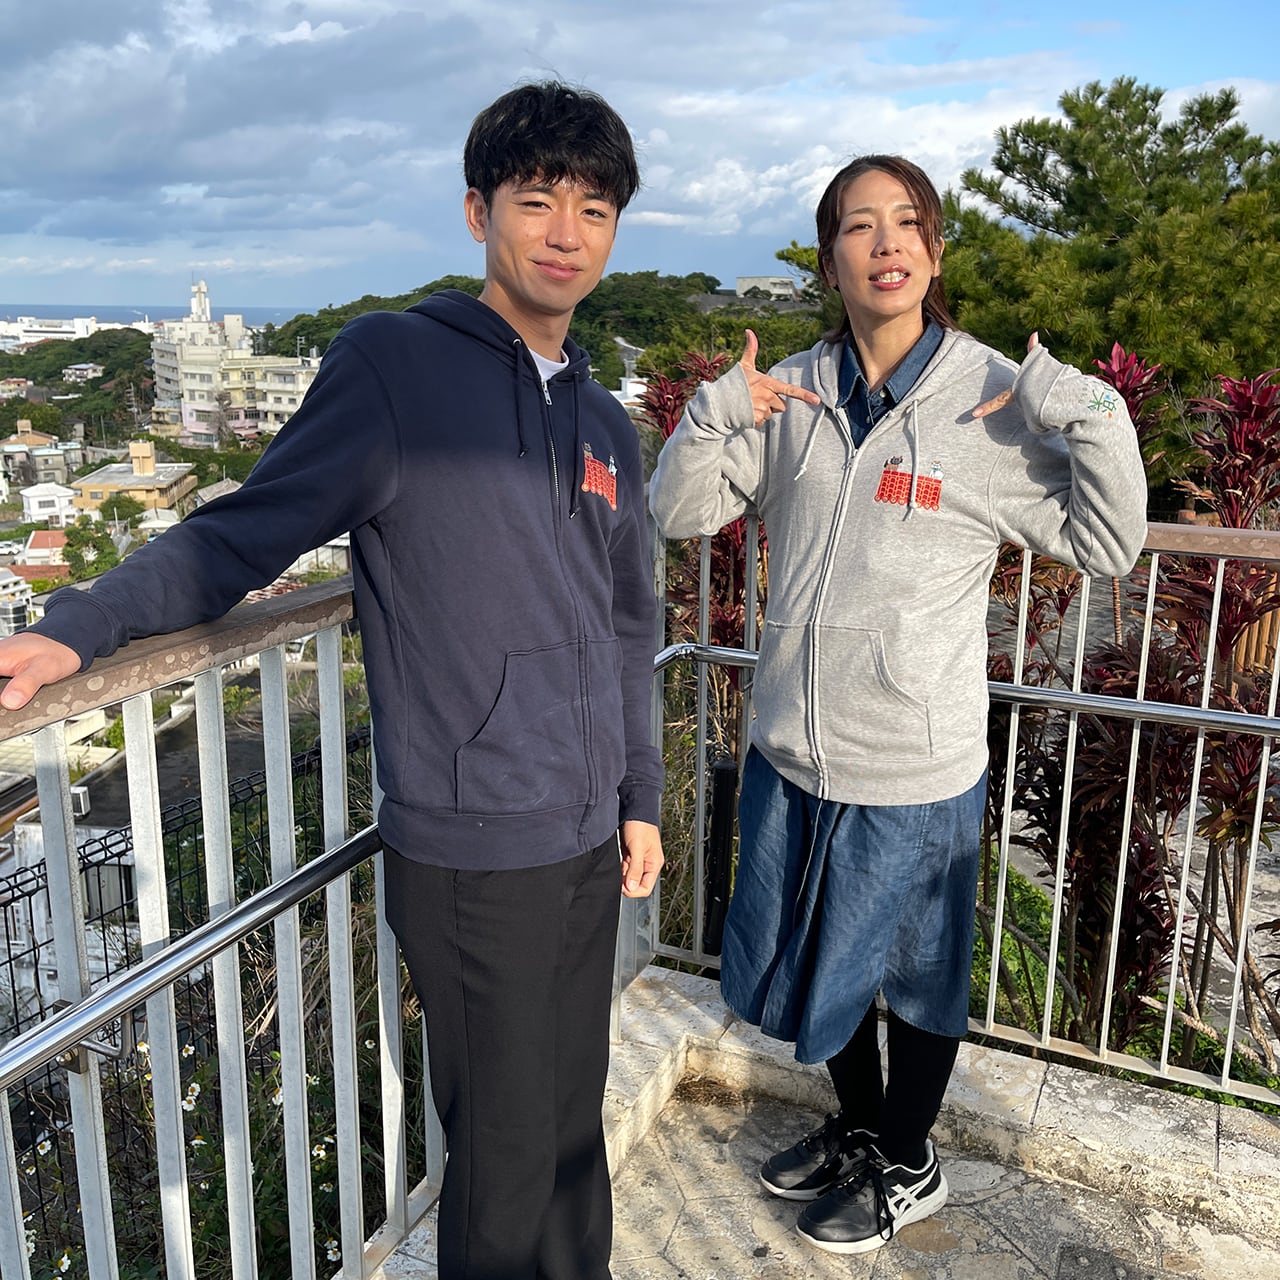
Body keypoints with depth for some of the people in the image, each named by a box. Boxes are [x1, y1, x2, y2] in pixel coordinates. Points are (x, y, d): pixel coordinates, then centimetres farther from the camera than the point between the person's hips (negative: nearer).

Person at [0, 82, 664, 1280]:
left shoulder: (605, 425, 12)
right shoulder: (393, 362, -8)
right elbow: (243, 535, -8)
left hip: (589, 841, 6)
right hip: (473, 855, -6)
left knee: (573, 1123, 19)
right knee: (504, 1159, 5)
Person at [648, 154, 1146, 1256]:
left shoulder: (991, 398, -10)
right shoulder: (791, 393, 0)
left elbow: (1107, 545, -7)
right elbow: (676, 514, 3)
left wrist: (1092, 416, -20)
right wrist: (715, 417, -13)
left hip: (917, 765, -4)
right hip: (791, 749, 4)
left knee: (915, 971, 17)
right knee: (818, 957, 23)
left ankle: (909, 1166, 44)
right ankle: (859, 1125, 50)